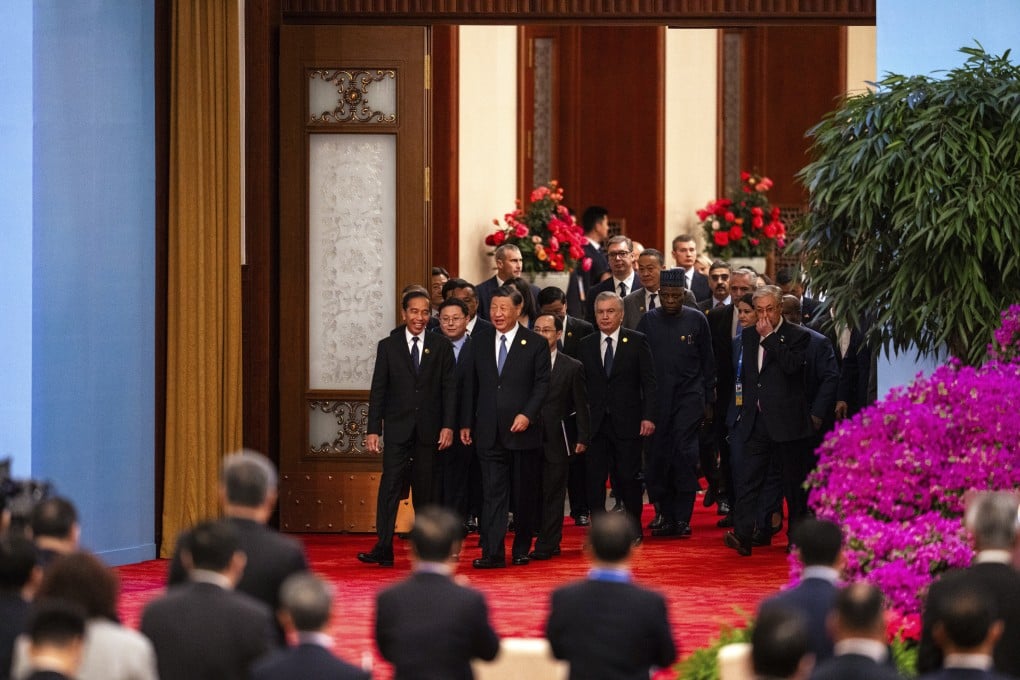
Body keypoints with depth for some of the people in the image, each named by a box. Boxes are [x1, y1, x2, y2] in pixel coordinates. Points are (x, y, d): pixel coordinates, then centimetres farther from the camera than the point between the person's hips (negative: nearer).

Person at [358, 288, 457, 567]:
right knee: (390, 485, -10)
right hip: (398, 427, -1)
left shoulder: (441, 346, 6)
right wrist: (373, 429, -2)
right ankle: (383, 549, -15)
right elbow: (378, 390, 4)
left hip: (429, 429, 1)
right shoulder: (388, 346, 5)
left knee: (425, 489, 5)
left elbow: (449, 388, 4)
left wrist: (448, 426, -5)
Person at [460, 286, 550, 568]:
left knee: (525, 494, 7)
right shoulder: (479, 341, 9)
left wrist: (527, 415, -16)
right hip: (489, 432, 2)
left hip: (524, 430, -2)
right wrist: (466, 423, 9)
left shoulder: (535, 344, -1)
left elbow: (542, 384, -3)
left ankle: (521, 550, 19)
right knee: (492, 492, -5)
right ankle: (492, 553, -10)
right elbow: (471, 385, 13)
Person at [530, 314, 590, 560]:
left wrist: (582, 438, 0)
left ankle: (546, 544, 1)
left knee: (553, 493, -1)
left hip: (557, 440, -1)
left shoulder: (572, 367, 5)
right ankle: (550, 542, 10)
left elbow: (581, 406, 5)